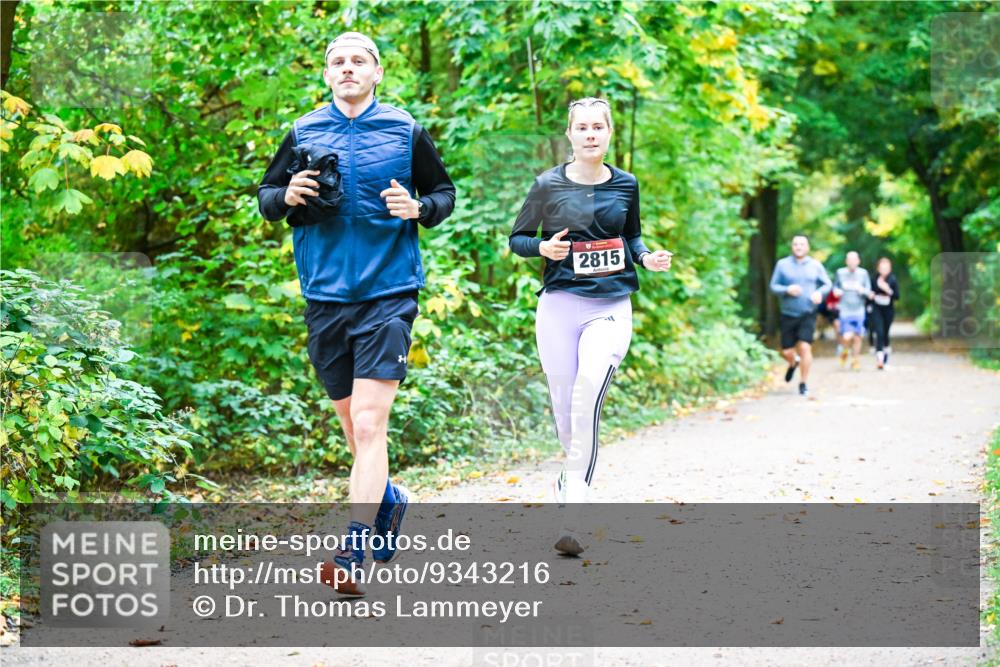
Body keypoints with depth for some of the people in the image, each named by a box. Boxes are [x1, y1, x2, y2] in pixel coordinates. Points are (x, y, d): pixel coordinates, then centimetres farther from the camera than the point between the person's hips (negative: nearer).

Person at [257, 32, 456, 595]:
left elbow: (445, 193, 10)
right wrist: (287, 196, -8)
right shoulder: (303, 133, 7)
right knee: (353, 423, 14)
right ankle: (389, 498, 42)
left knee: (368, 425, -14)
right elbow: (266, 195, 15)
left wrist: (418, 207, -11)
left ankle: (353, 556, -15)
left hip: (388, 294, -4)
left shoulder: (406, 131, 1)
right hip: (325, 296, 4)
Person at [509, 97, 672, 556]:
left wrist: (646, 258, 2)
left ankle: (571, 510, -25)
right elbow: (517, 238, 10)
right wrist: (543, 248, -11)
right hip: (559, 305, 1)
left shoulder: (626, 185, 8)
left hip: (611, 307, 0)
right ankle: (574, 475, 35)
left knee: (589, 393, -25)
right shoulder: (548, 185, 2)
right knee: (564, 408, 2)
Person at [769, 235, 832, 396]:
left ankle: (803, 383, 0)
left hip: (808, 314, -1)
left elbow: (827, 284, 10)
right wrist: (787, 290, -17)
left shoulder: (815, 266, 4)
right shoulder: (782, 264, 1)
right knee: (786, 352, 4)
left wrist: (820, 293, -11)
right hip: (788, 314, 1)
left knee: (805, 347, -14)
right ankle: (793, 363, 42)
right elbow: (773, 286, 2)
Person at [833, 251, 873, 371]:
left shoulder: (863, 273, 0)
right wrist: (836, 291, -7)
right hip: (845, 310, -1)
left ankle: (855, 360, 24)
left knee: (857, 337, 4)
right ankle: (844, 352, 21)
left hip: (859, 311, 1)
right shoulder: (840, 272, 0)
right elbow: (835, 286, 15)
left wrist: (863, 291, -21)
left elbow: (868, 292, 1)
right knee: (847, 337, -12)